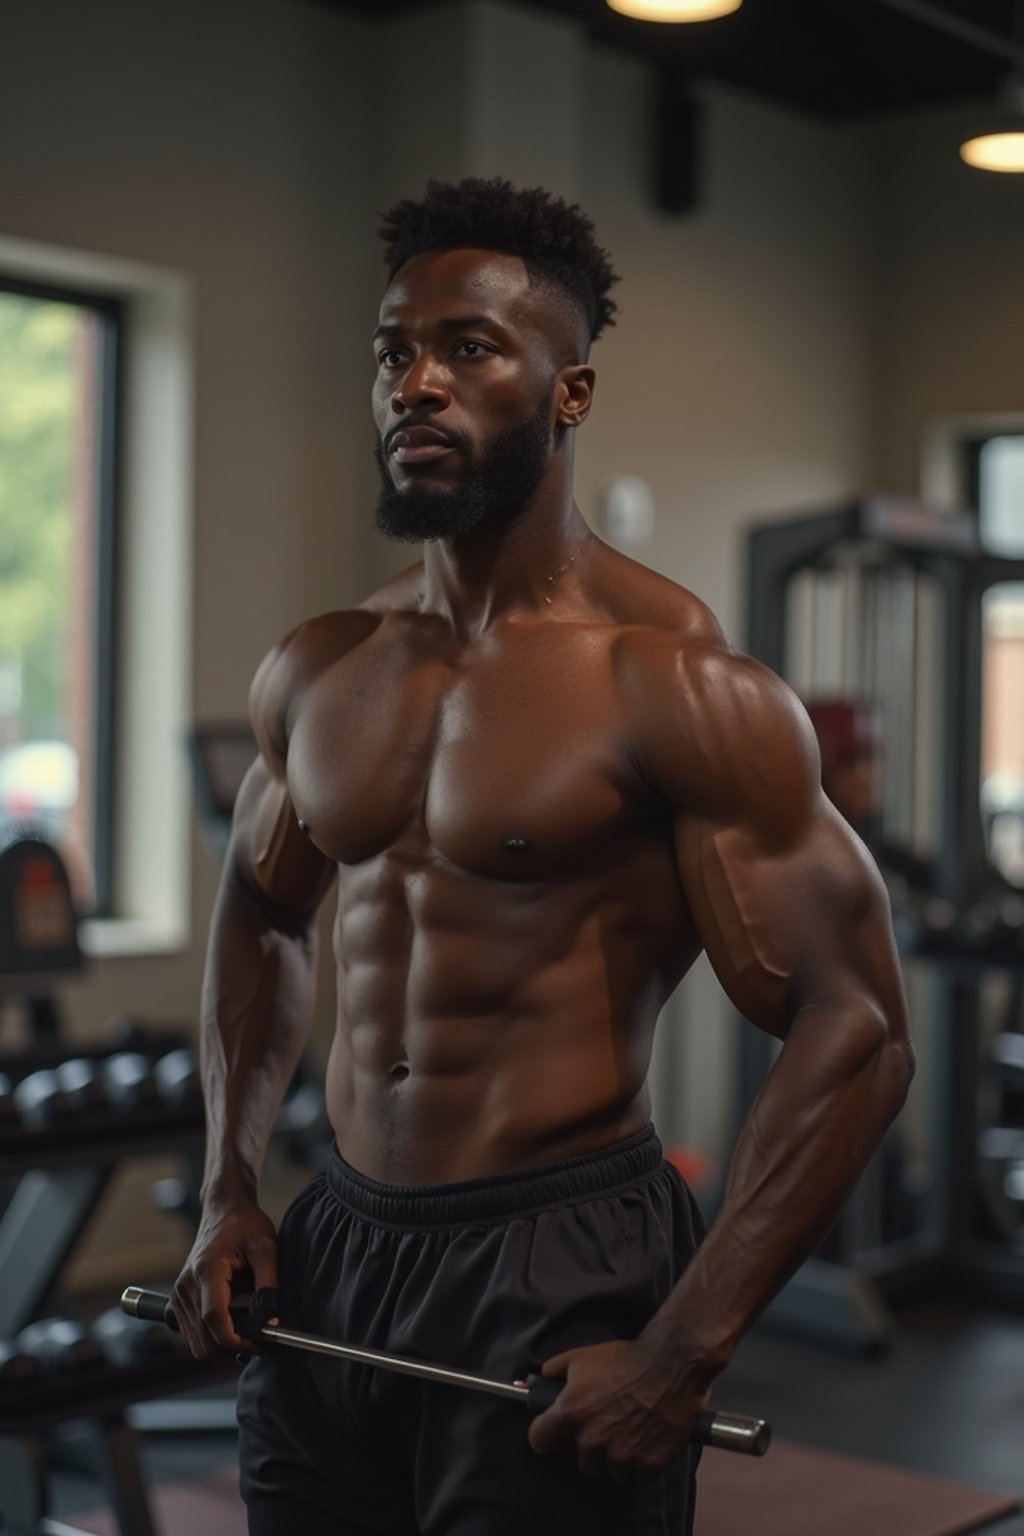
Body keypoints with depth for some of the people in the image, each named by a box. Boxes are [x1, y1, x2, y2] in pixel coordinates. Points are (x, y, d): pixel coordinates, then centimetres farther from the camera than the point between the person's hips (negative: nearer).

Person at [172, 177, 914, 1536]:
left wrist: (685, 1353, -18)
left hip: (562, 1274, -6)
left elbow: (856, 1030, -15)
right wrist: (228, 1195, 9)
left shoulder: (672, 682, -14)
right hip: (335, 1260, 6)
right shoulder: (313, 674, 5)